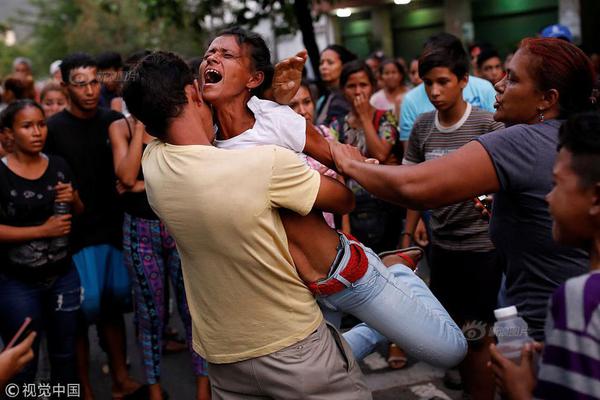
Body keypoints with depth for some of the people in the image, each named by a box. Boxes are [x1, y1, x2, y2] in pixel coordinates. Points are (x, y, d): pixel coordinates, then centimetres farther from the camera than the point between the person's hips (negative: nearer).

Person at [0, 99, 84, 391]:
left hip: (63, 276, 4)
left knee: (65, 355, 15)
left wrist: (73, 198, -8)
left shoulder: (59, 165, 2)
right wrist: (43, 230, -19)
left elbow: (80, 212, 13)